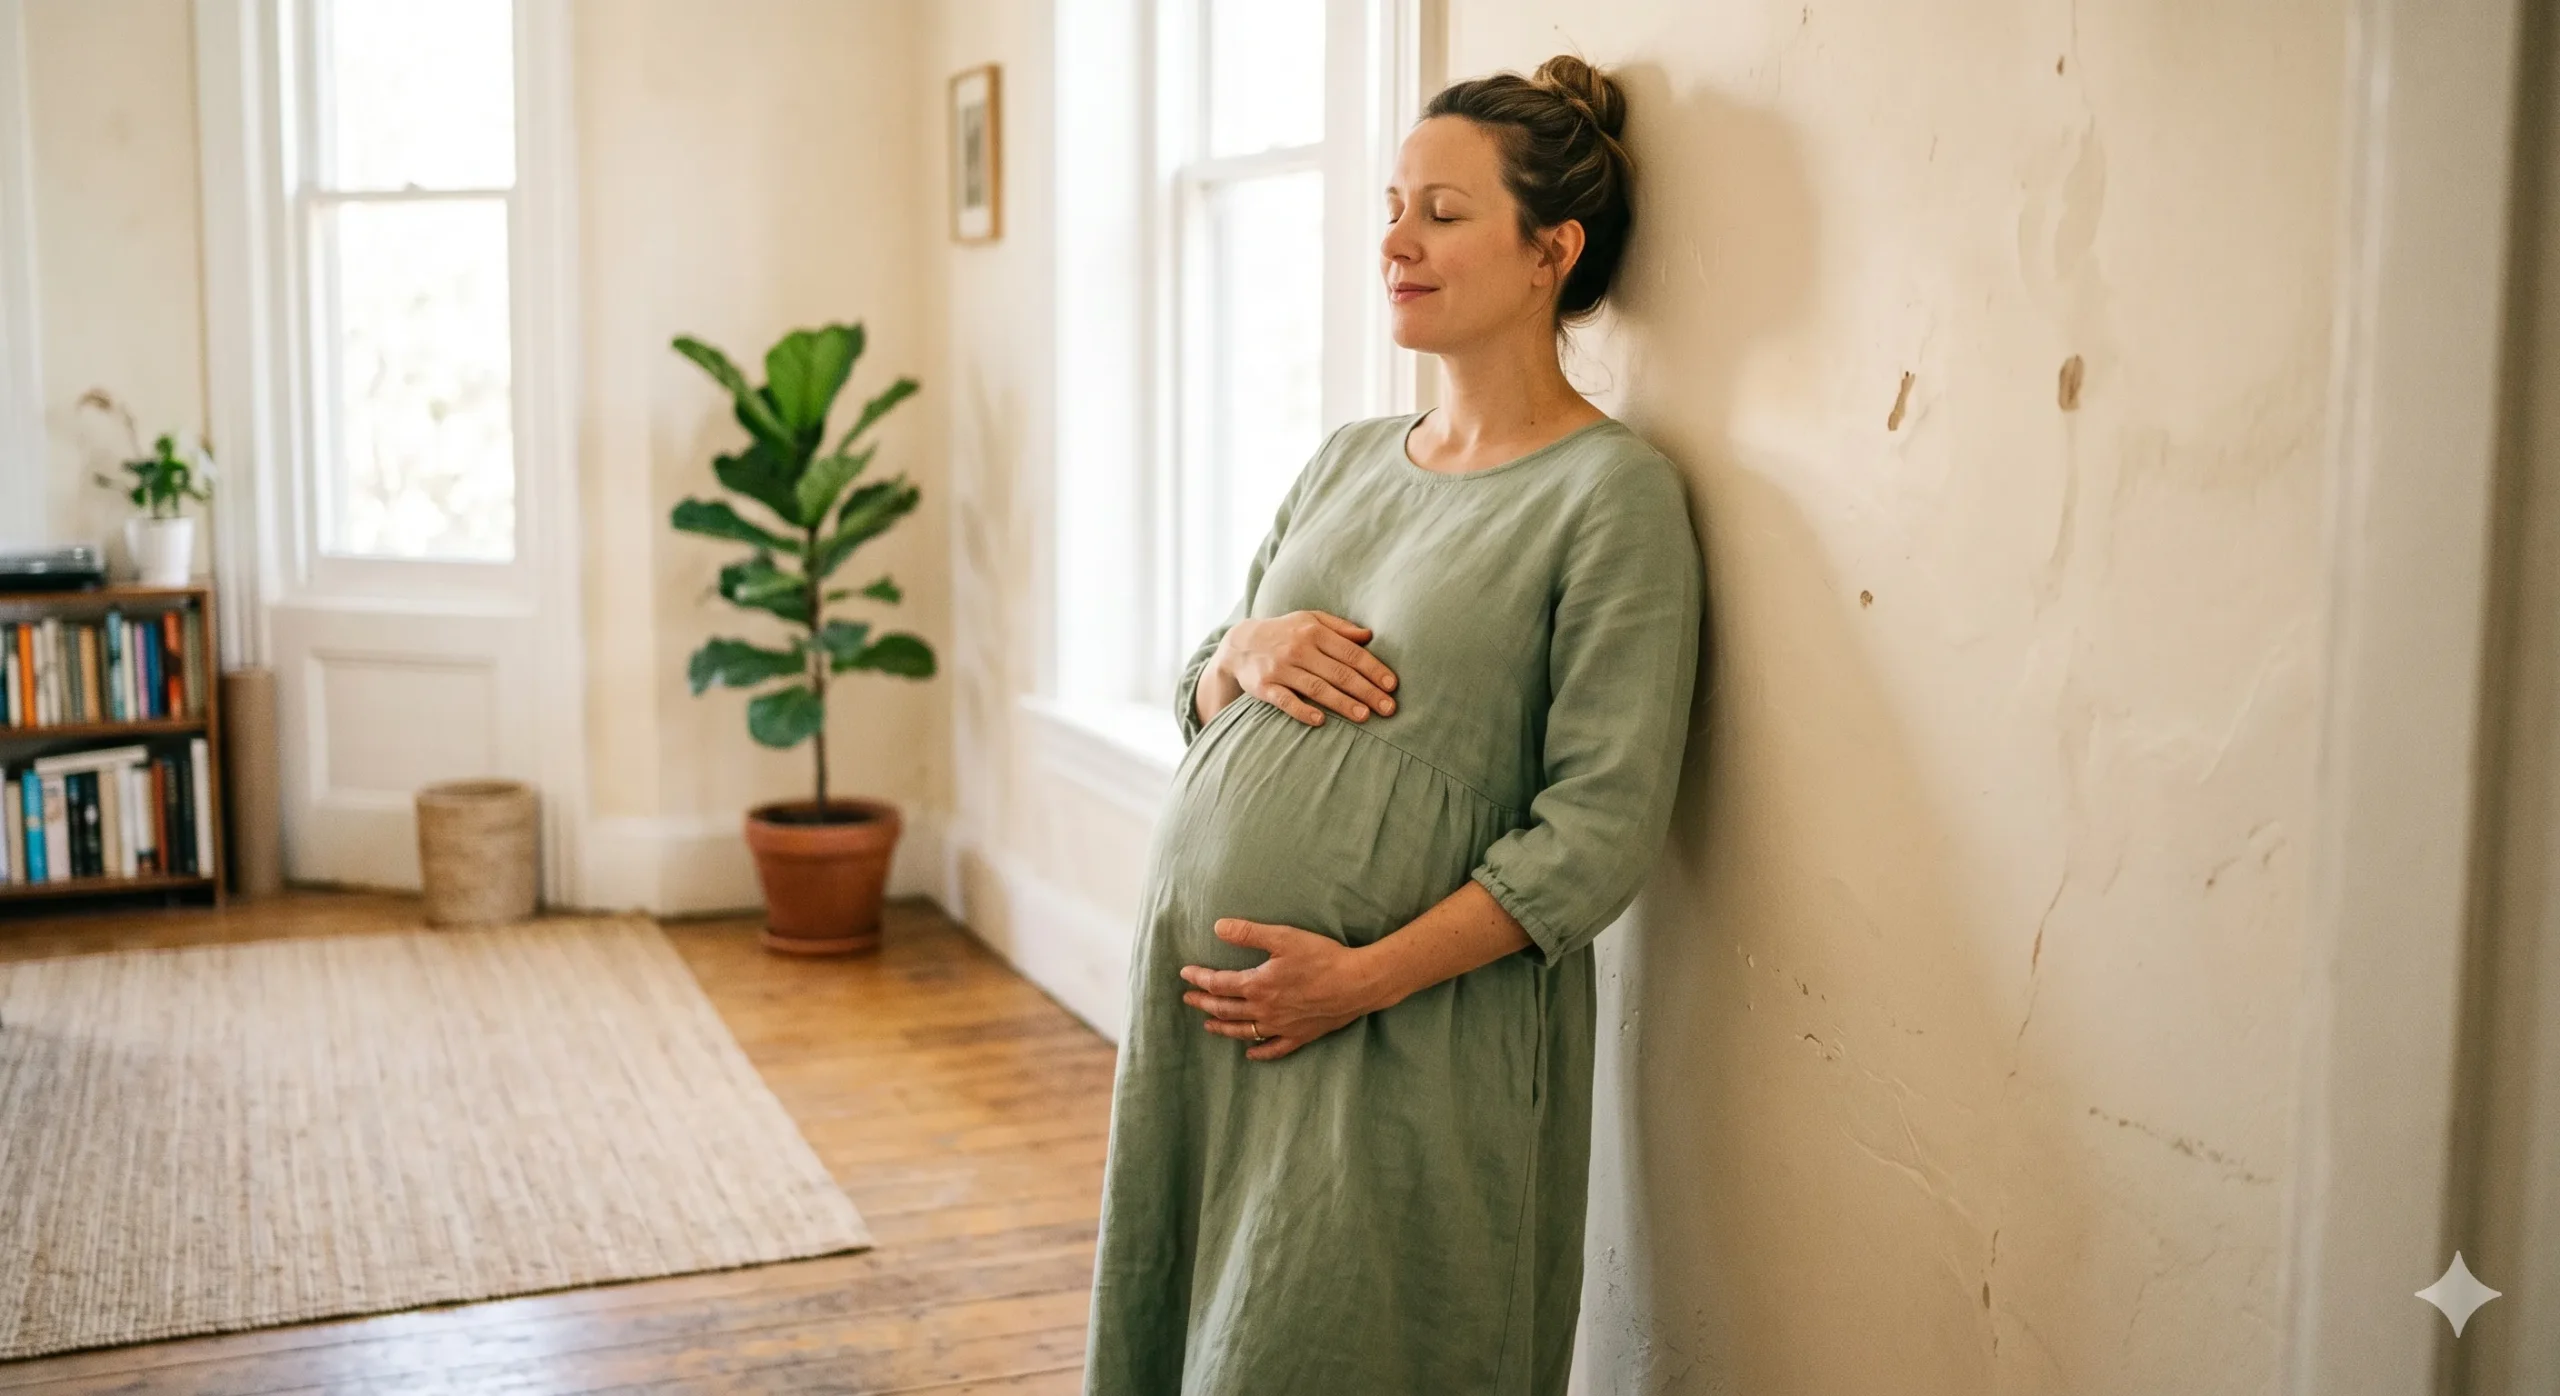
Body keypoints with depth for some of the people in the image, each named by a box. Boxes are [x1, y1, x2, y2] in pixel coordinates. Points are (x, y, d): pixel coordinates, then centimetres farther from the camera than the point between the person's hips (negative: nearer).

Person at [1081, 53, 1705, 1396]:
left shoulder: (1612, 491, -9)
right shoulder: (1348, 459, 12)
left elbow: (1600, 828, -15)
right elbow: (1195, 705, 18)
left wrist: (1365, 977, -19)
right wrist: (1246, 653, -5)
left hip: (1408, 1047, -6)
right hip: (1196, 993, 7)